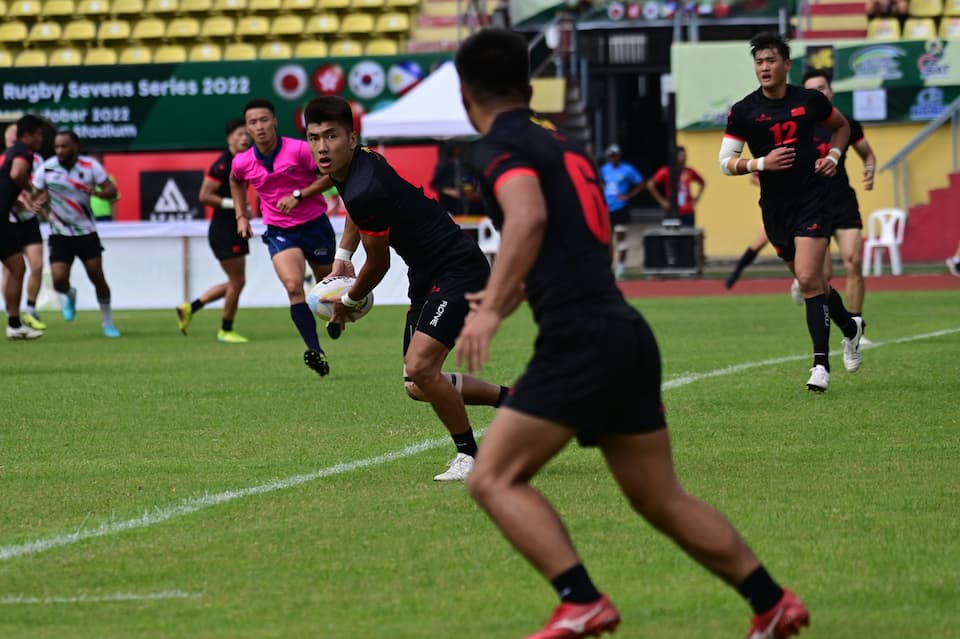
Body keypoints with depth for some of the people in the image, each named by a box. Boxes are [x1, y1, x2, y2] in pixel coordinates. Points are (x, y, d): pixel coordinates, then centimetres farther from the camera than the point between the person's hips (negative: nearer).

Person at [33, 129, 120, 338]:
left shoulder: (90, 165, -8)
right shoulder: (47, 168, -8)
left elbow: (112, 190, -6)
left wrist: (96, 192, -28)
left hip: (86, 232, 0)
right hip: (60, 234, 0)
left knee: (97, 278, -5)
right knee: (59, 281, -11)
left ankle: (107, 322, 13)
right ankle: (69, 295, 27)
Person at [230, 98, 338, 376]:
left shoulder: (299, 150, -16)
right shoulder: (242, 163, -4)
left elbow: (330, 175, -10)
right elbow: (236, 182, 21)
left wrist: (298, 196, -19)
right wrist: (241, 215, 13)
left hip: (315, 225, -1)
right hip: (279, 233, 1)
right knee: (293, 286, -23)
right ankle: (316, 353, -27)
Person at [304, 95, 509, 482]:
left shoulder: (365, 191, -28)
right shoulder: (358, 162, 1)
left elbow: (378, 264, -13)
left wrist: (349, 302, 5)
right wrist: (342, 255, 22)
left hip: (458, 271, -10)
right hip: (426, 276, 10)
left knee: (420, 367, -26)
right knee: (418, 387, 10)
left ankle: (469, 456, -8)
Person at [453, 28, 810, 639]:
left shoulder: (502, 146, -3)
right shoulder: (564, 145, 23)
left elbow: (529, 218, -24)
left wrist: (491, 309, -31)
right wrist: (513, 295, 55)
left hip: (580, 339, -8)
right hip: (628, 335, 8)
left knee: (494, 478, -5)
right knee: (662, 498, 16)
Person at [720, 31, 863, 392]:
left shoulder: (810, 101, -2)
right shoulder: (743, 112, -4)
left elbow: (841, 125, 18)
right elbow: (726, 162, -2)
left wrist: (833, 156, 1)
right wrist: (761, 163, -18)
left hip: (813, 200, -2)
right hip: (774, 207, 3)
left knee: (808, 280, -16)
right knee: (811, 281, 14)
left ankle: (821, 364, -12)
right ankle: (850, 327, 42)